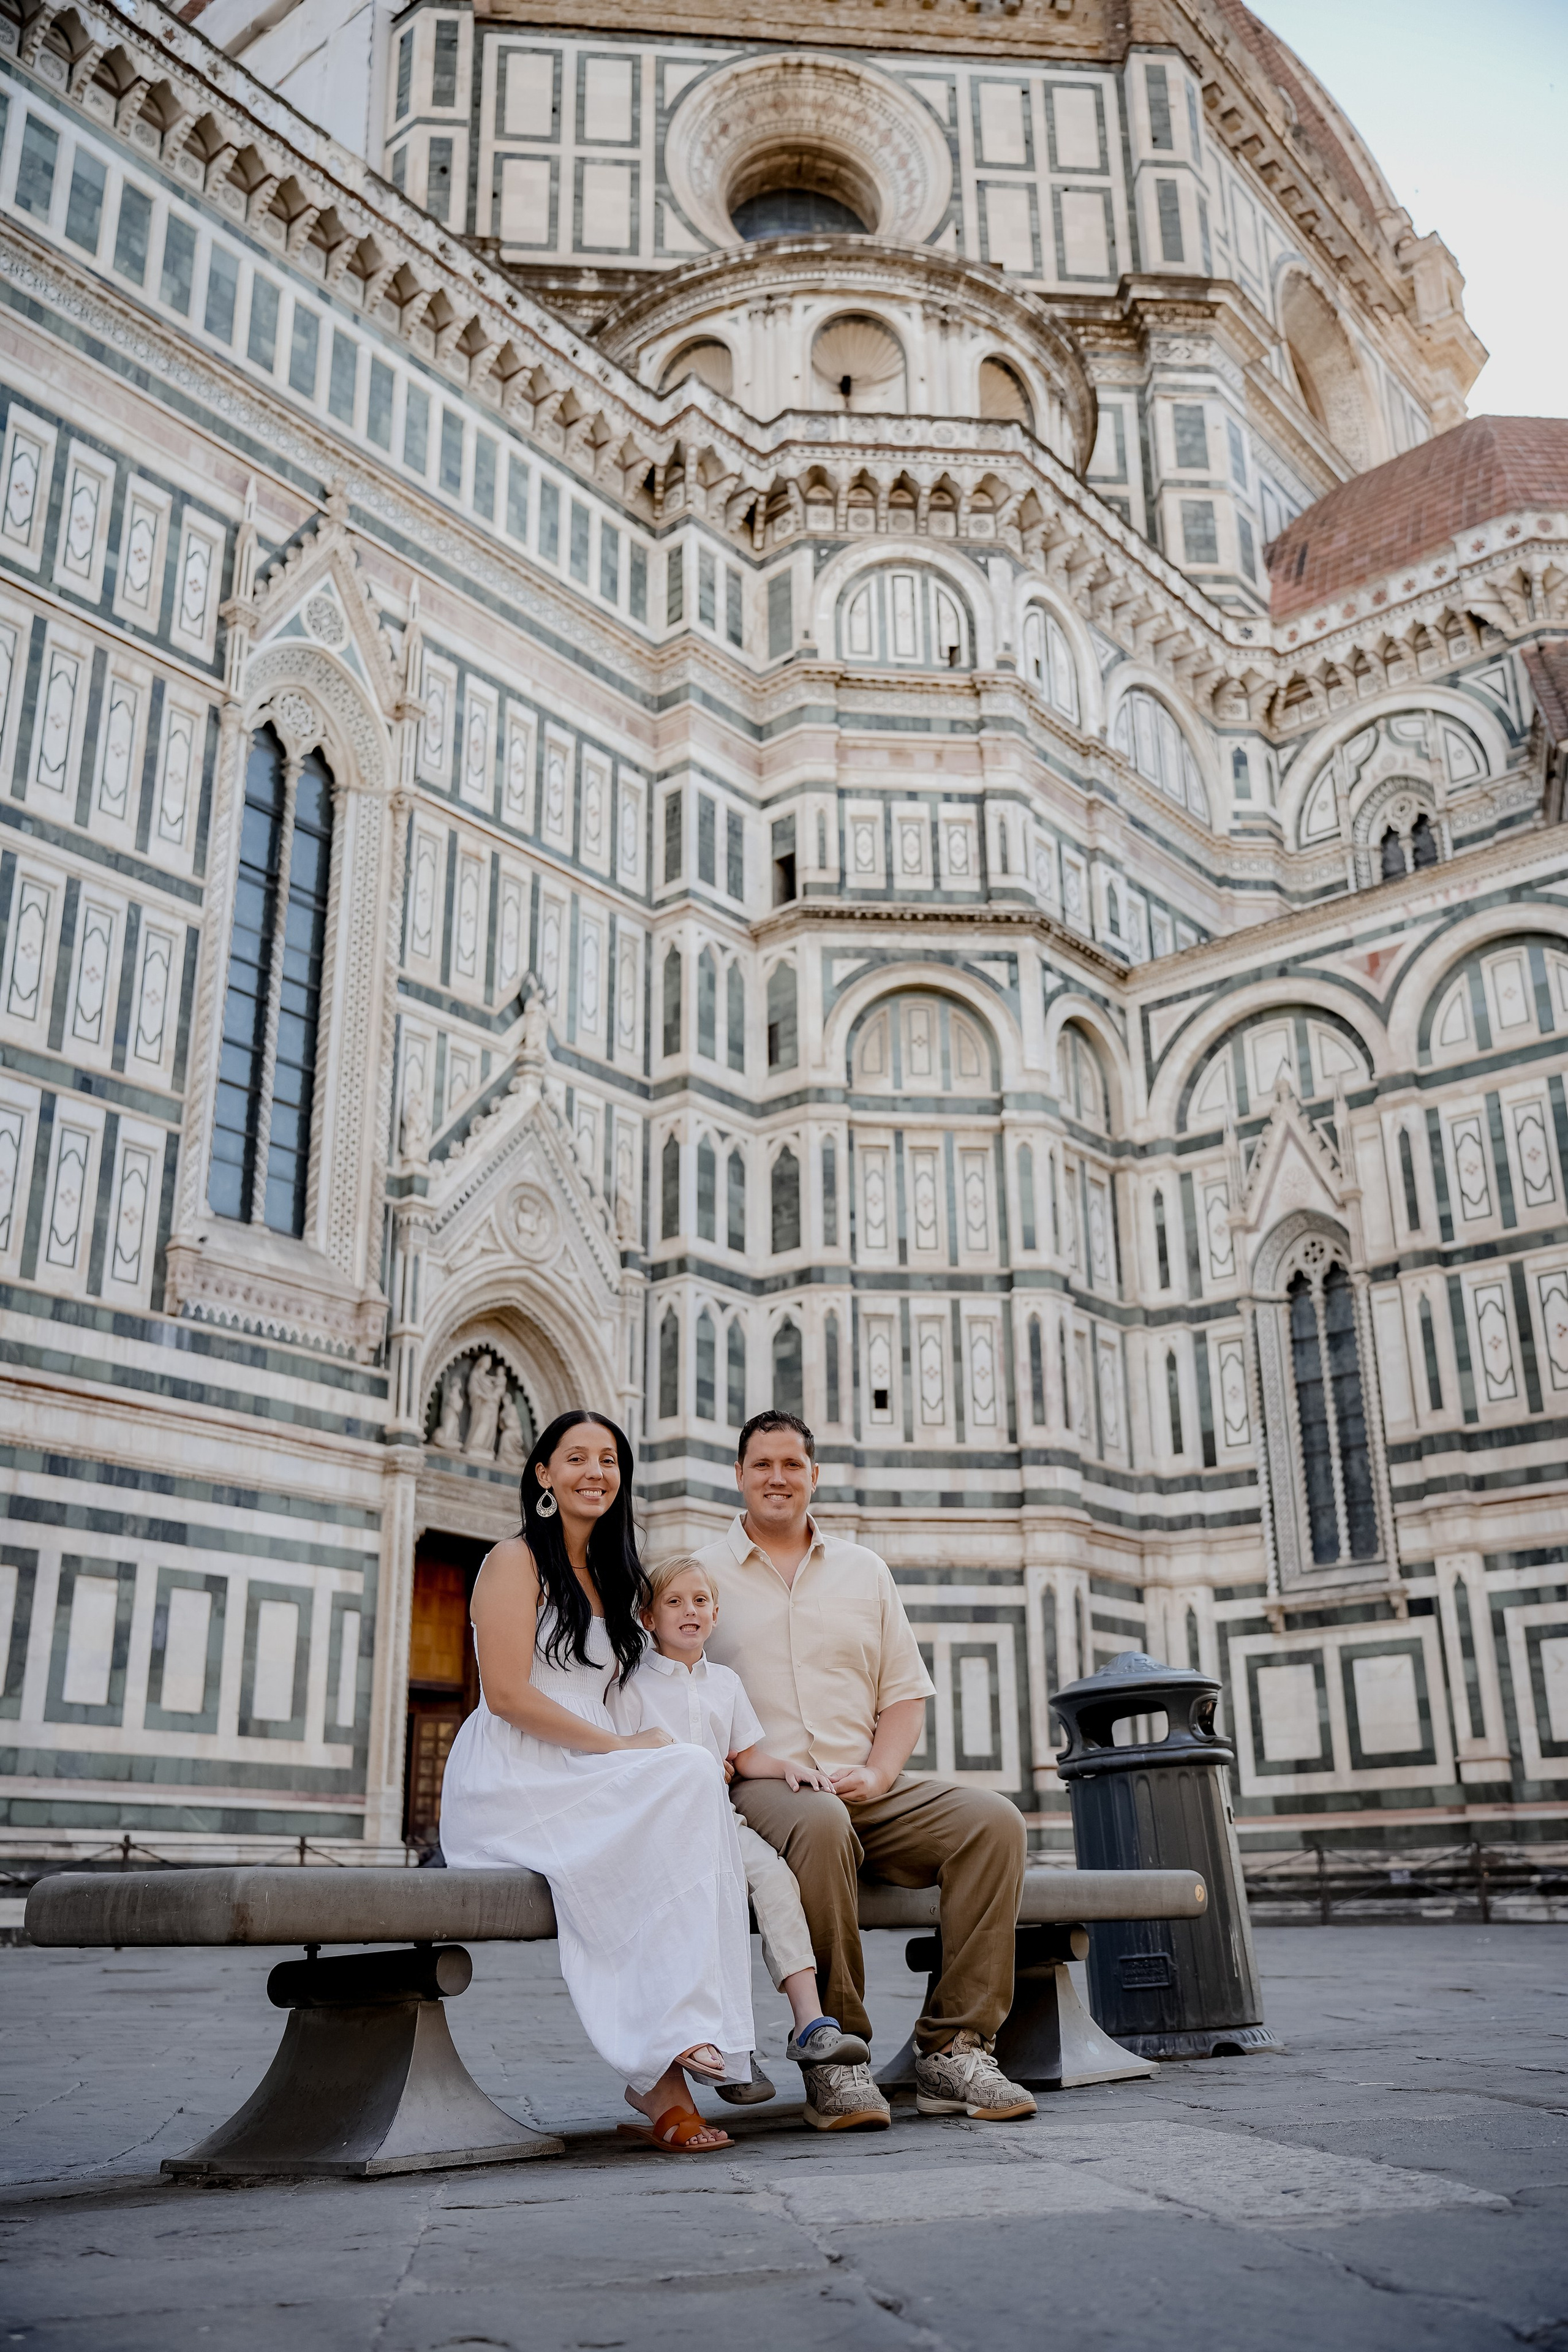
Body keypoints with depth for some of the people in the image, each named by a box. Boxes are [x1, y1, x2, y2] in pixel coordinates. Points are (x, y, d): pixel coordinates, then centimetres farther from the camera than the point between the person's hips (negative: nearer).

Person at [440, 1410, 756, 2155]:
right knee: (690, 1776, -28)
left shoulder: (614, 1580, 25)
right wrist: (621, 1748, -14)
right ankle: (661, 2073, -29)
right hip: (510, 1782, -6)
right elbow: (507, 1693, -11)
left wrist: (645, 1754, 2)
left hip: (583, 1783, 7)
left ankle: (662, 2069, -30)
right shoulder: (516, 1562, 1)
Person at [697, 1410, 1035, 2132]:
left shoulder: (864, 1571, 18)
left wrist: (878, 1774, -3)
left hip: (867, 1789, 4)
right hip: (761, 1788, -4)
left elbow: (905, 1692, 16)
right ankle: (834, 2057, -27)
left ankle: (952, 2050, -18)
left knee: (992, 1820, -21)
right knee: (820, 1825, -39)